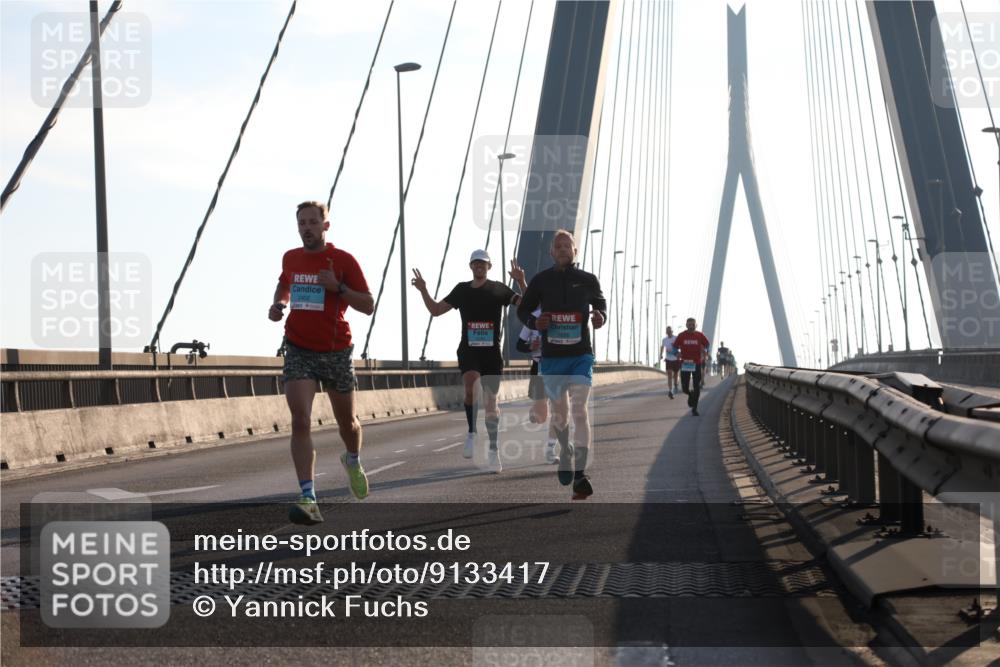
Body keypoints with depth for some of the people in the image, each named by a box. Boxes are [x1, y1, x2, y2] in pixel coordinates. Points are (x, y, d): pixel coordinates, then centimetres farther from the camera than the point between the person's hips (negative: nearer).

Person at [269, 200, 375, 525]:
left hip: (336, 352, -1)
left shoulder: (344, 260, -6)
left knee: (347, 422, 15)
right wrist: (278, 304, 7)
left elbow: (368, 306, -7)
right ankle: (308, 498, -24)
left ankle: (353, 461, 50)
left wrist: (337, 287, -21)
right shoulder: (290, 258, 6)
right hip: (299, 352, 1)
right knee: (300, 422, -17)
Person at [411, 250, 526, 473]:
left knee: (490, 401, 3)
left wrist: (521, 282, -18)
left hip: (492, 352, 0)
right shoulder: (462, 290, 10)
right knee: (471, 386, -28)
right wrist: (424, 291, 0)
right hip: (468, 350, 0)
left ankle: (493, 450, 14)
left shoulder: (499, 289, 3)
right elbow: (435, 310, 14)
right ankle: (472, 434, -14)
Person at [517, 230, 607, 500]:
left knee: (579, 410, -14)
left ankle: (580, 475, -17)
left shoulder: (588, 280, 0)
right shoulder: (541, 280, 0)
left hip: (581, 356, -1)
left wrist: (601, 317, -7)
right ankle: (565, 452, 41)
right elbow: (523, 310, 11)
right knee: (558, 411, 12)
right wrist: (534, 323, -11)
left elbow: (600, 303, 17)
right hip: (551, 357, 2)